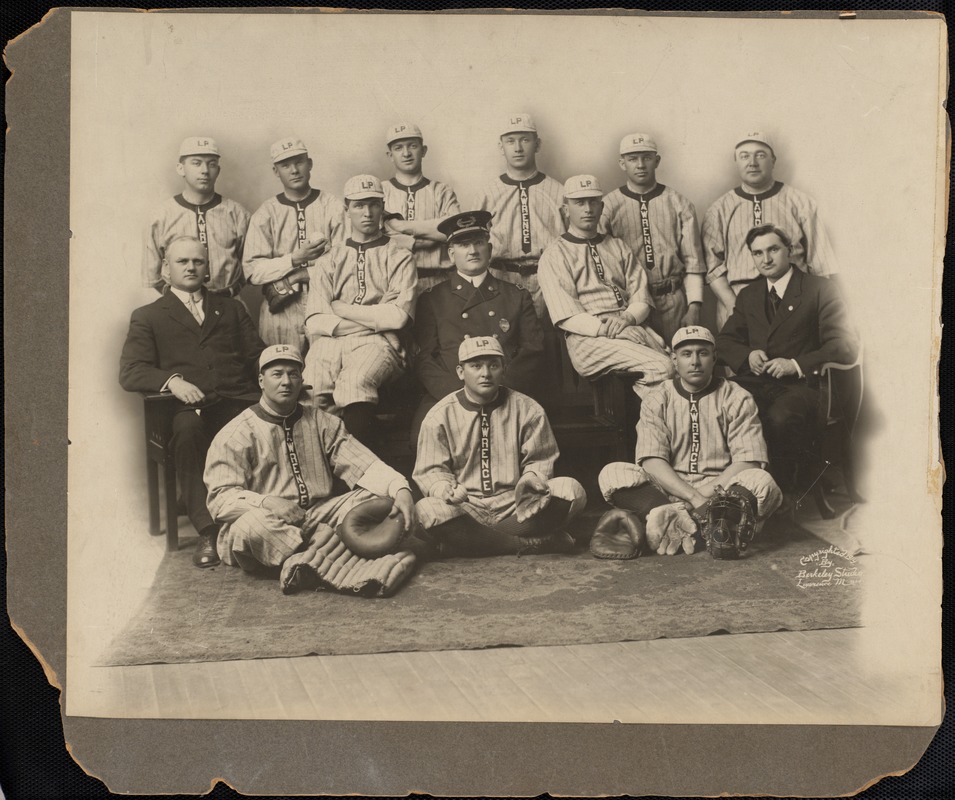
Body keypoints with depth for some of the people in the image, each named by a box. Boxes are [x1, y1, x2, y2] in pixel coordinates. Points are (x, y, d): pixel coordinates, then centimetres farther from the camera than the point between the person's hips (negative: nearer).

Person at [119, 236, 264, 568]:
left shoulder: (231, 309, 29)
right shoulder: (147, 317, 20)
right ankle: (207, 533, -38)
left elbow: (258, 356, 19)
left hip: (238, 401, 2)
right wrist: (172, 380, -14)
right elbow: (129, 372, 6)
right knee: (186, 428, -38)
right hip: (189, 407, -1)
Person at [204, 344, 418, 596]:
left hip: (319, 518, 4)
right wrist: (266, 502, -27)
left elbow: (362, 464, 2)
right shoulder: (235, 434, 1)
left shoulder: (321, 422, 13)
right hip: (268, 522, -4)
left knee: (377, 497, -16)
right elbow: (220, 498, -8)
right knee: (254, 523, -37)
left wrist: (400, 489, -17)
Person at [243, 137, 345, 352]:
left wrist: (288, 281, -8)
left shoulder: (333, 207, 5)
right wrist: (295, 259, -12)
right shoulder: (265, 213, 6)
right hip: (281, 310, 0)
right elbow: (252, 270, -1)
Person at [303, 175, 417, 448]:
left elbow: (398, 316, -1)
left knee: (354, 382, -36)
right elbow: (314, 321, 6)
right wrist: (374, 320, -1)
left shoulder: (399, 258, 15)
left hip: (377, 344, -2)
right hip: (330, 343, 2)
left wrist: (341, 309, 3)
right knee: (310, 386, -31)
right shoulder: (328, 261, 22)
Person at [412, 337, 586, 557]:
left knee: (571, 490, -25)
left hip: (518, 506, 1)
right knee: (427, 512, -35)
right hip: (466, 510, -1)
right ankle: (531, 544, -27)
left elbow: (539, 461, 10)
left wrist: (531, 478, -15)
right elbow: (430, 471, 1)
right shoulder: (440, 416, 3)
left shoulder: (527, 409, 7)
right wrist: (447, 489, -23)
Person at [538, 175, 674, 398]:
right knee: (661, 368, -27)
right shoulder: (555, 255, 6)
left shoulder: (619, 248, 24)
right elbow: (566, 317, -4)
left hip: (634, 329, 5)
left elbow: (641, 299, 14)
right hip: (588, 339, -5)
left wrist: (627, 319, -8)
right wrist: (605, 329, -16)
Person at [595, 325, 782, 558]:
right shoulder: (657, 400, 5)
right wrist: (694, 498, -22)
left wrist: (707, 492, -19)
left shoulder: (737, 399, 4)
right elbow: (652, 461, -8)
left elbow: (749, 460, -5)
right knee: (612, 474, -23)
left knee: (762, 483, -32)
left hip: (721, 488, 0)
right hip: (668, 488, 0)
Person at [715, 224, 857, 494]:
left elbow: (845, 347, -1)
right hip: (754, 384, 4)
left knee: (779, 418, -38)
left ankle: (782, 490, -18)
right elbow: (724, 342, 19)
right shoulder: (748, 295, 24)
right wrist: (747, 355, -4)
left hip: (799, 384, -4)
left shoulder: (820, 290, 7)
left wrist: (796, 365, -15)